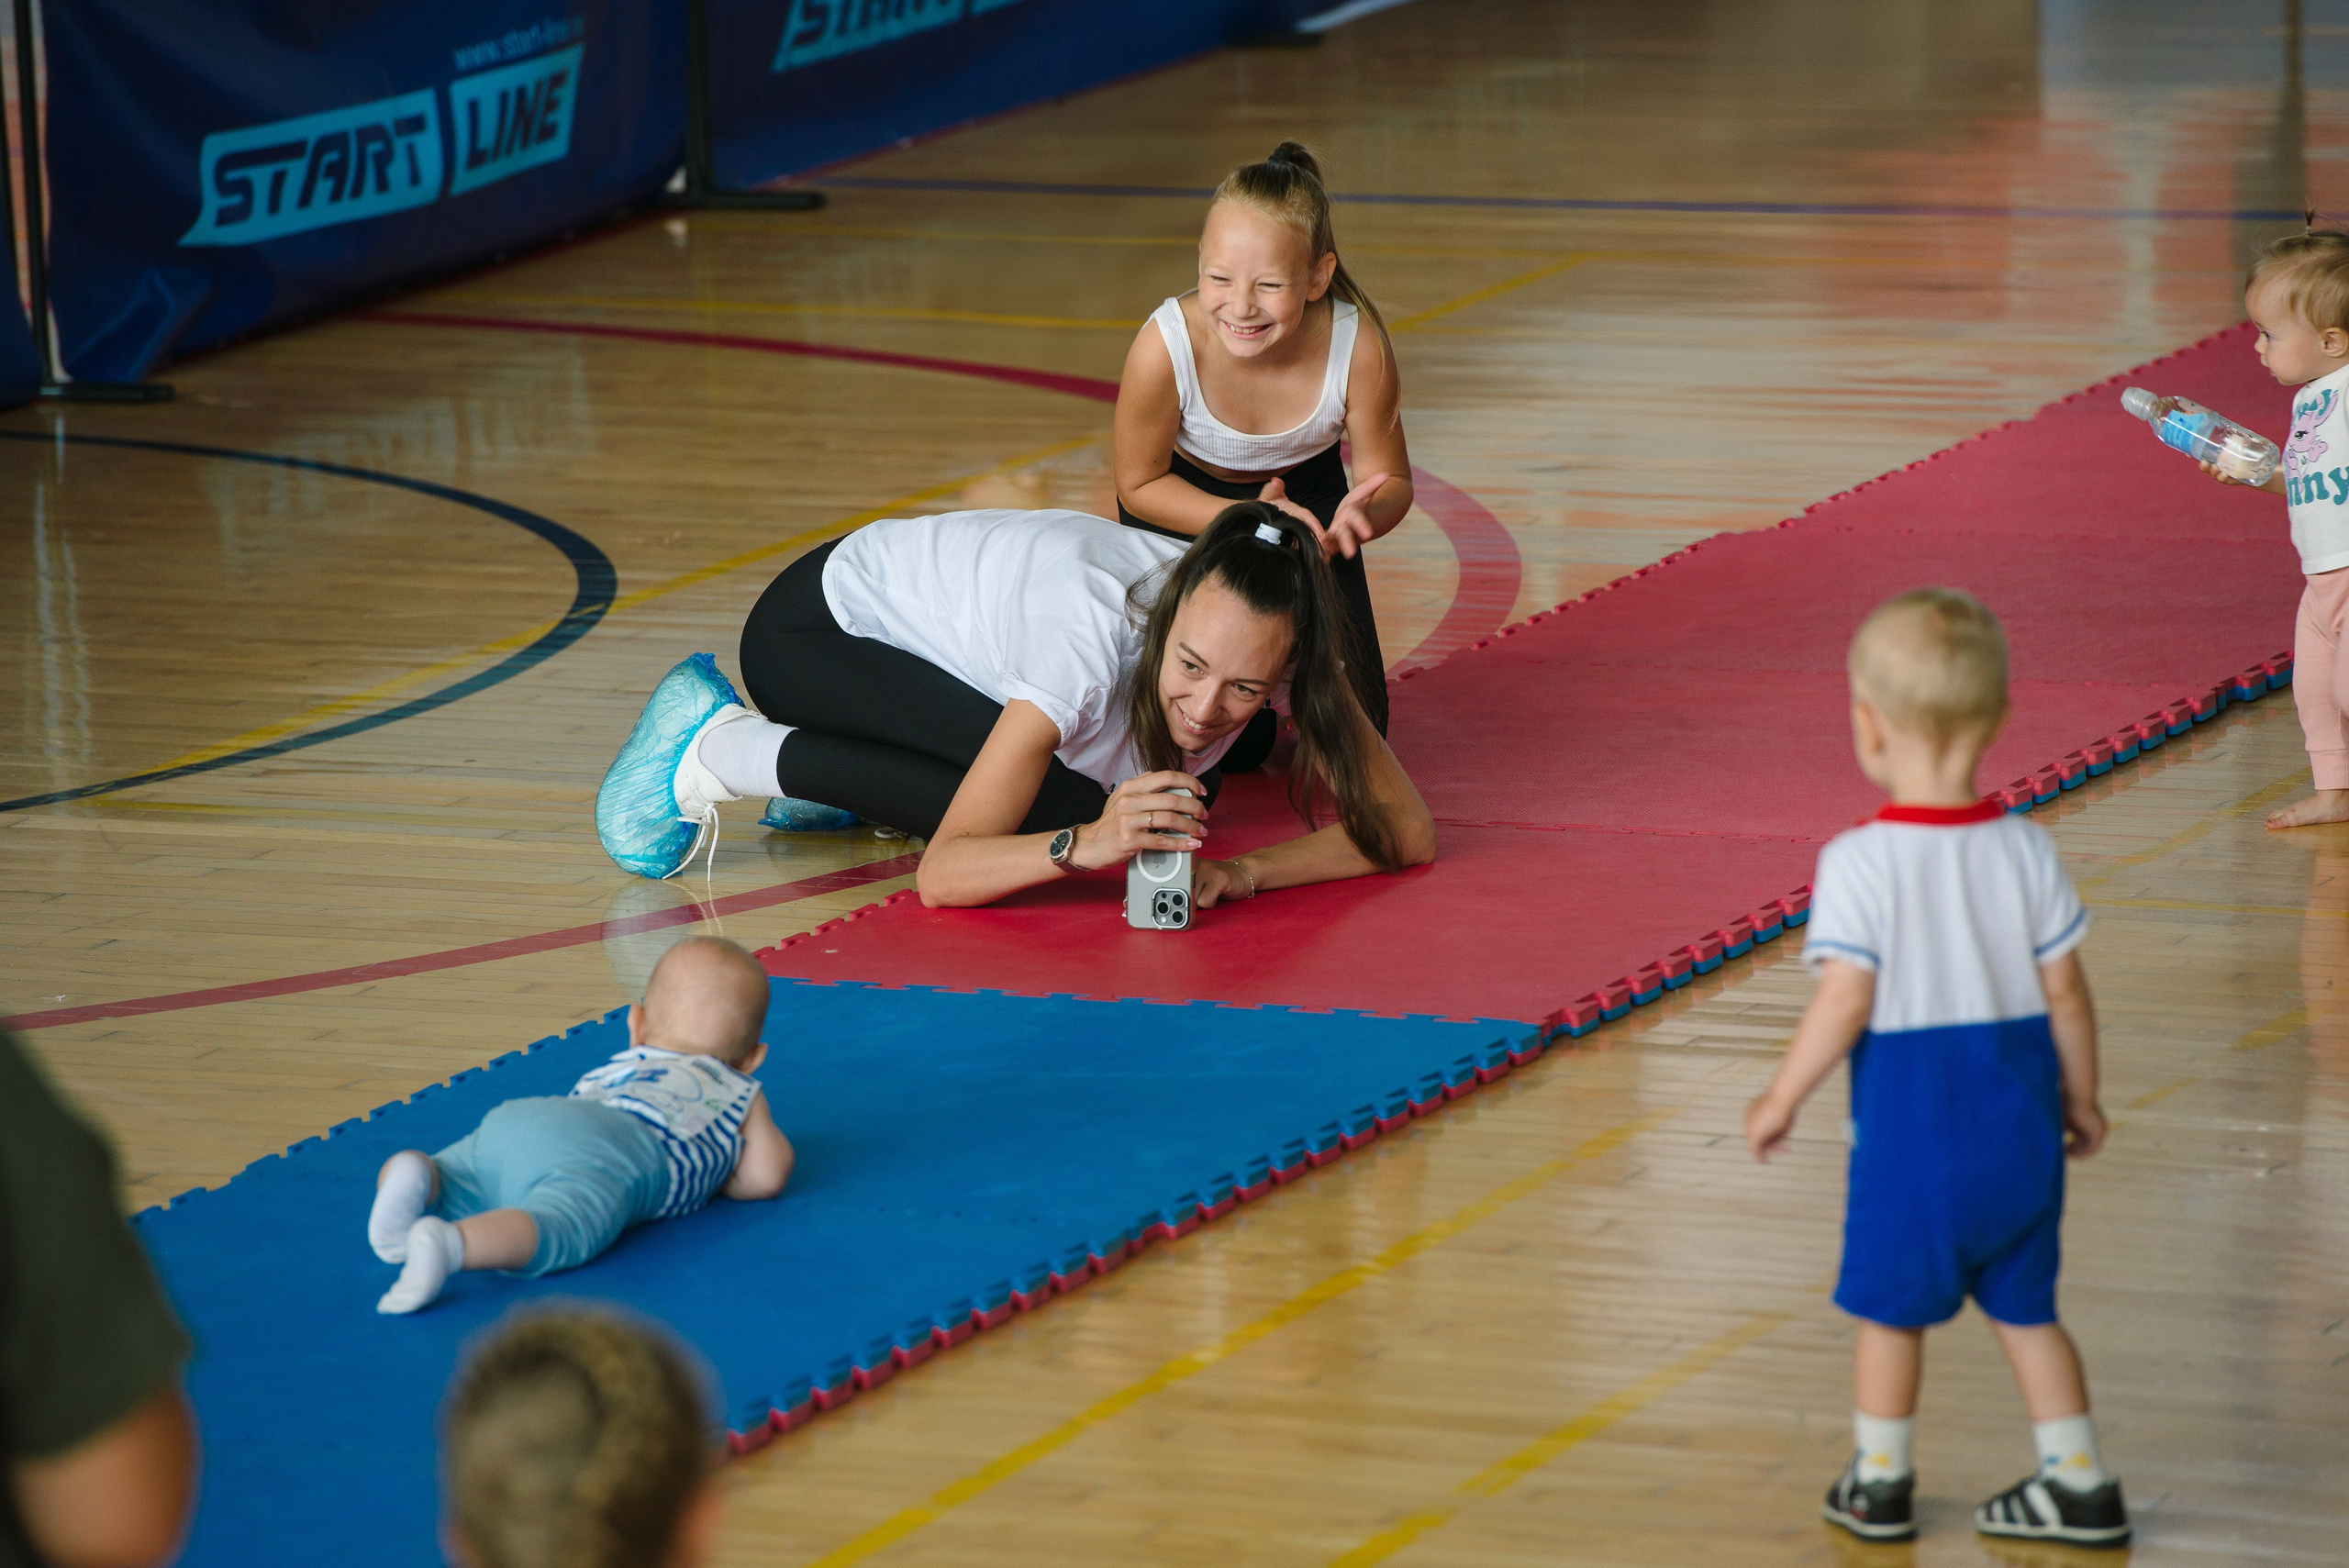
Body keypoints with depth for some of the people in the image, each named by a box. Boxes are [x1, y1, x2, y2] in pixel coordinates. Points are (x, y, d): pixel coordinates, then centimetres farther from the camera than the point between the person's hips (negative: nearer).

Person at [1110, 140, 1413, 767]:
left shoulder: (1358, 348, -34)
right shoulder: (1166, 347, -37)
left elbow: (1390, 479, -17)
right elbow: (1140, 485, -18)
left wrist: (1363, 514, -41)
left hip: (1306, 489, 1)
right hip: (1184, 505, -1)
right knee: (1230, 747, -5)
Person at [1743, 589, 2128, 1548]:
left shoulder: (1859, 863, -18)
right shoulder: (2024, 851, -4)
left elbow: (1844, 1005, -18)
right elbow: (2064, 991, 1)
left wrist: (1781, 1102, -5)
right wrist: (2081, 1099, 15)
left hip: (1912, 1122, -4)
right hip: (2019, 1114, 4)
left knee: (1892, 1307, 13)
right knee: (2022, 1306, 17)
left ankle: (1879, 1485, 25)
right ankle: (2078, 1487, 19)